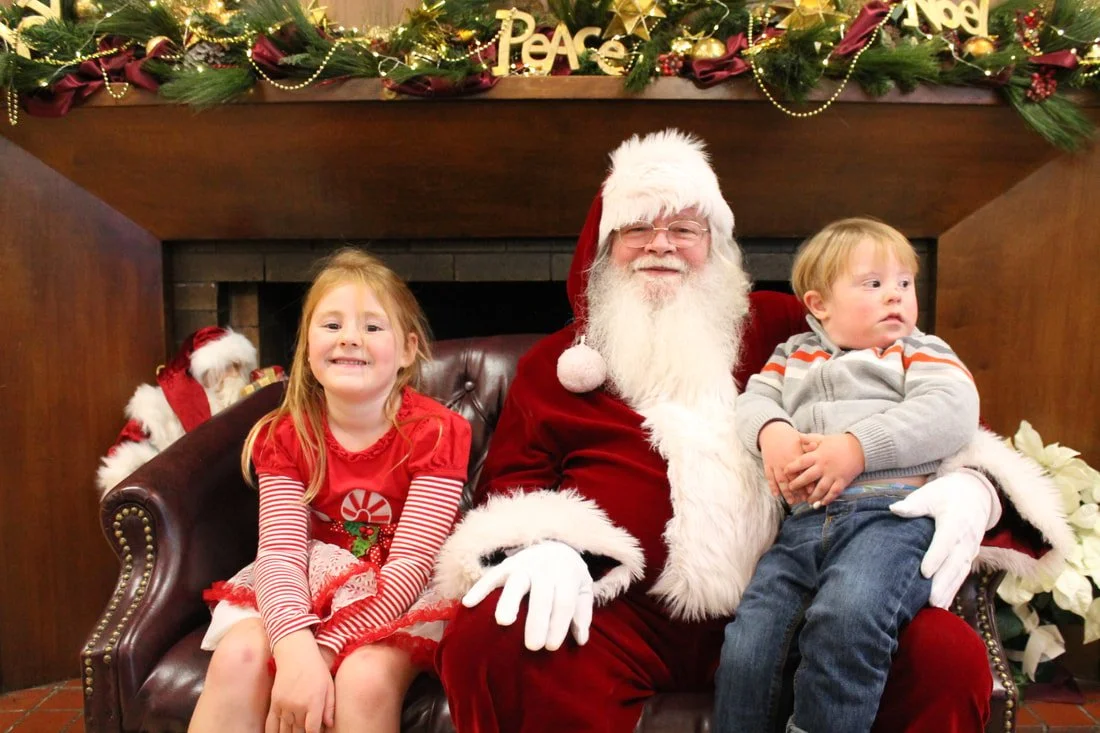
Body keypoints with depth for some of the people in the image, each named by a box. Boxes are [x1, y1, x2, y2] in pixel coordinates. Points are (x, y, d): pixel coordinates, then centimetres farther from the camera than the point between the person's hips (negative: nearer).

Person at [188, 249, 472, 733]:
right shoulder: (284, 435, -5)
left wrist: (325, 648, -26)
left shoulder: (436, 433, -15)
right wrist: (296, 651, -32)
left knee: (365, 677, -31)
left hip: (399, 596, -3)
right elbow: (281, 550, -15)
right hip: (305, 588, 3)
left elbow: (410, 563, -19)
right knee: (237, 656, -24)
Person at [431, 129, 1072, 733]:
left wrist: (970, 482, -6)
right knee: (485, 642, -29)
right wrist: (542, 544, -16)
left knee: (951, 657, -23)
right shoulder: (556, 363, 16)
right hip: (621, 612, 0)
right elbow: (510, 480, 8)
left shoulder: (782, 327, 16)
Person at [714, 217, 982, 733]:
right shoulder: (794, 356, 27)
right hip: (804, 522, 3)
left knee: (846, 617, -34)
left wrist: (857, 447, -14)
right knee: (746, 648, -13)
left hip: (893, 511, -3)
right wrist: (773, 433, -8)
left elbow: (951, 412, -2)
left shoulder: (920, 353, 16)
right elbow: (753, 399, 16)